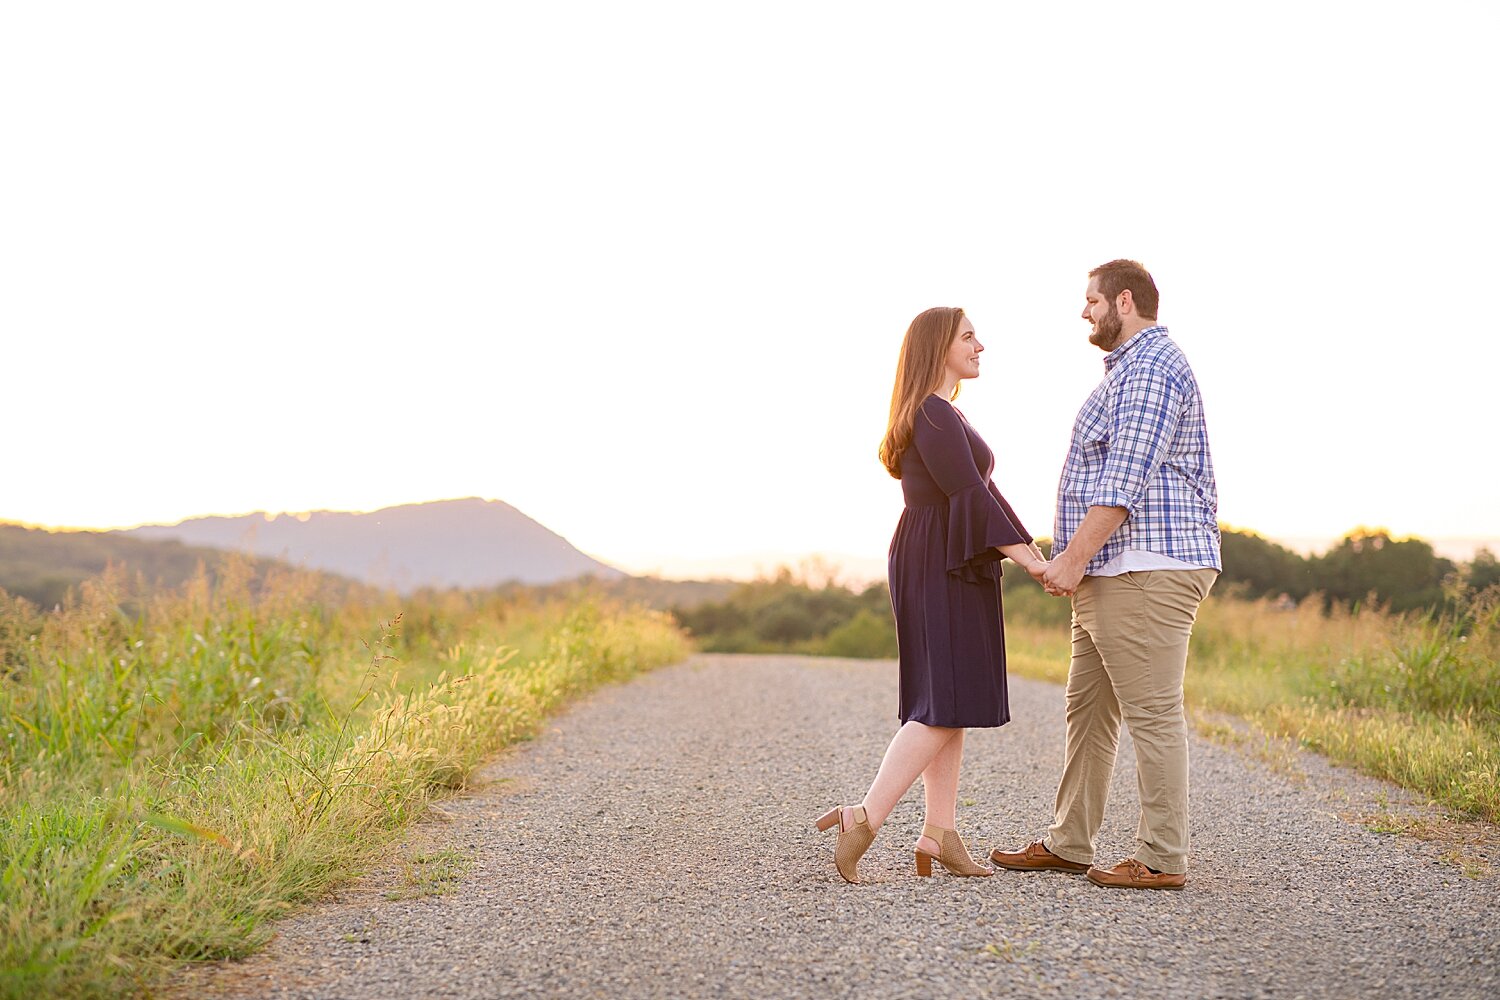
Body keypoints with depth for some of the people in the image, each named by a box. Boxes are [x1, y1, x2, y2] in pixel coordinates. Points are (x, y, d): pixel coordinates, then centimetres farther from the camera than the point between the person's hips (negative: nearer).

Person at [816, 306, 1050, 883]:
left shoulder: (945, 415, 21)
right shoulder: (934, 414, -12)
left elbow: (971, 494, 19)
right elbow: (968, 494, -20)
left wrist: (1027, 550, 12)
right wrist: (1025, 556, -22)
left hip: (948, 568, 11)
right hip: (940, 568, -11)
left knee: (951, 705, 7)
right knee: (947, 705, -13)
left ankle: (939, 833, 7)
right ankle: (865, 818, -16)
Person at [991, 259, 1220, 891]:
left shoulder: (1150, 370, -11)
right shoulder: (1130, 369, 24)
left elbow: (1125, 481, -20)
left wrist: (1072, 558, -20)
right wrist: (1078, 562, 21)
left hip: (1146, 572, -11)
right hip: (1112, 576, 11)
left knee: (1152, 714, -7)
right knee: (1087, 709, 13)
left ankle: (1162, 861, -2)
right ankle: (1068, 844, 20)